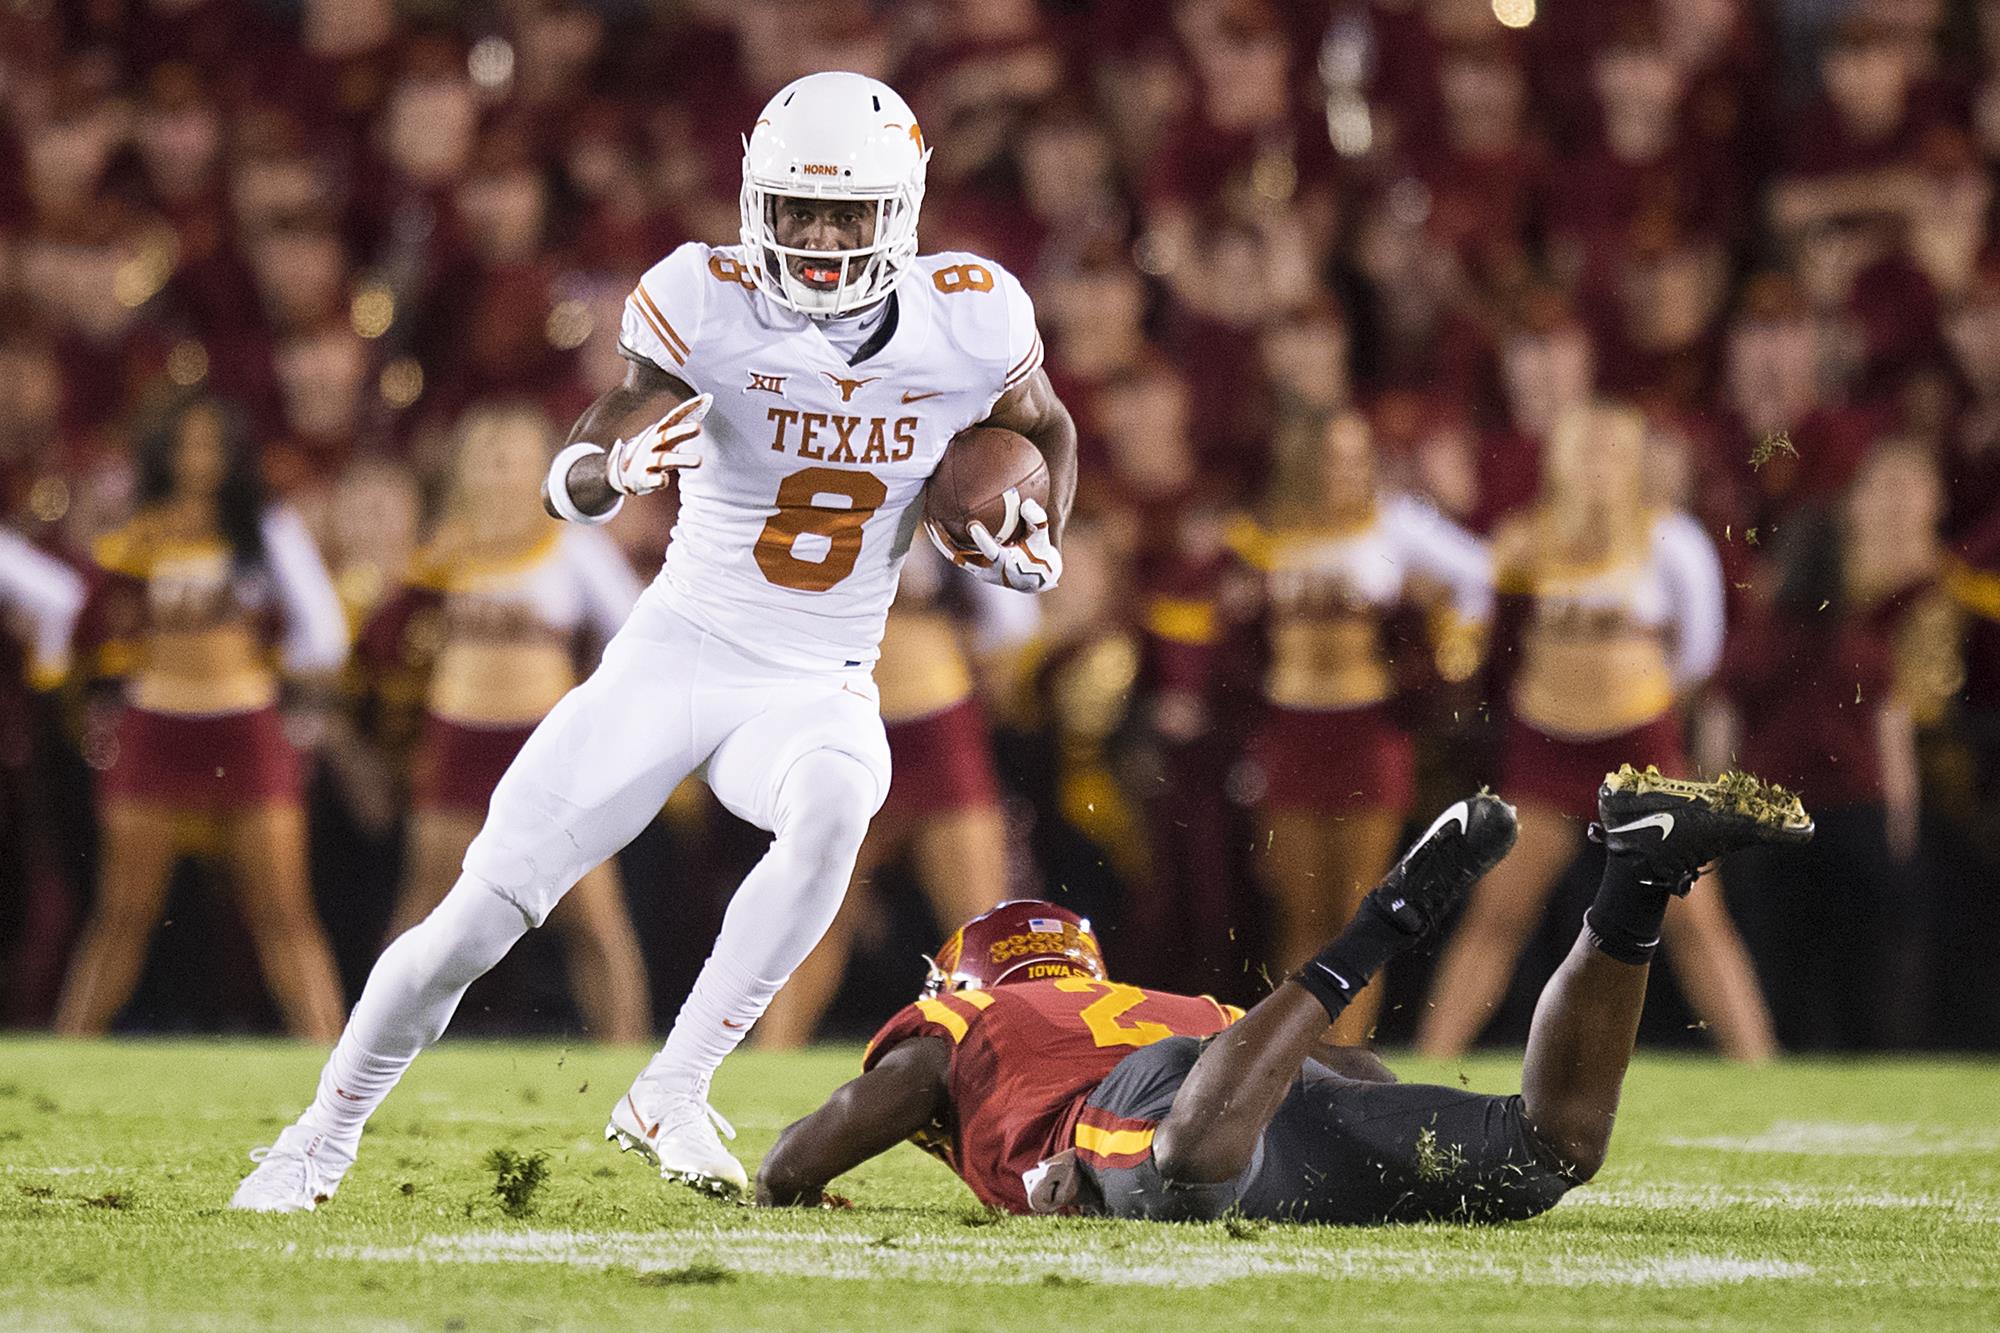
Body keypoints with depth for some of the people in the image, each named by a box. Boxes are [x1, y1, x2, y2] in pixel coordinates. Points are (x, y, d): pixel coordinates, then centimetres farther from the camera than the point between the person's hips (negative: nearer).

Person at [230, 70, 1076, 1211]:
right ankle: (328, 1134, 20)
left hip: (816, 689, 1)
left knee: (834, 804, -36)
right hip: (676, 655, -1)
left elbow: (1045, 428, 15)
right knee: (482, 914, -6)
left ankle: (671, 1095, -24)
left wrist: (1041, 541, -3)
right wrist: (616, 465, -42)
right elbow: (568, 487, -19)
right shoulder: (711, 307, -15)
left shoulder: (969, 323, -9)